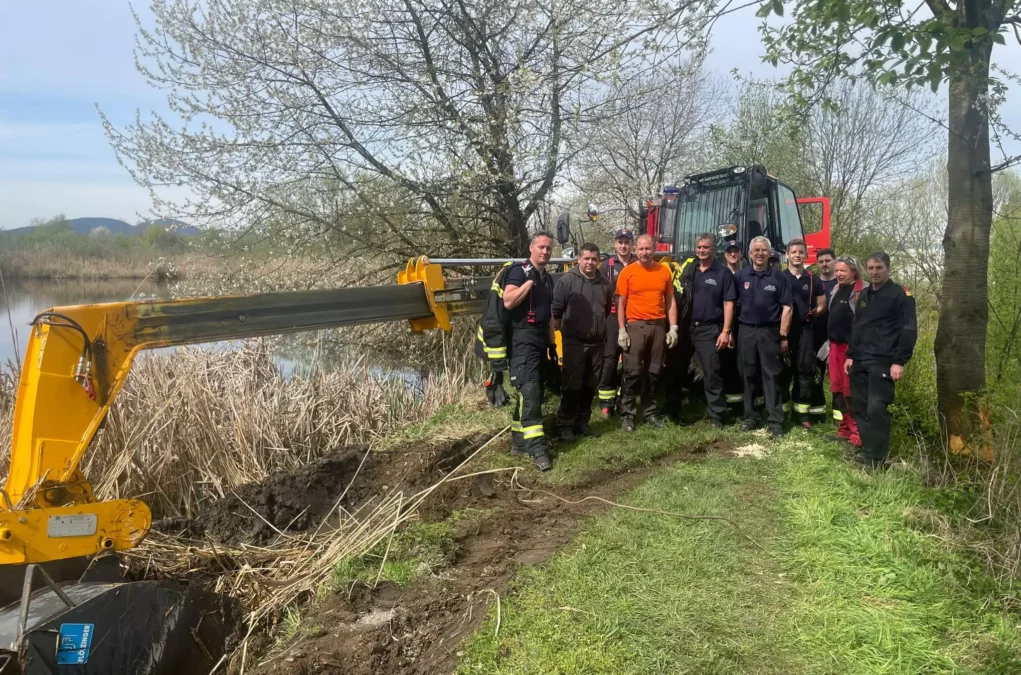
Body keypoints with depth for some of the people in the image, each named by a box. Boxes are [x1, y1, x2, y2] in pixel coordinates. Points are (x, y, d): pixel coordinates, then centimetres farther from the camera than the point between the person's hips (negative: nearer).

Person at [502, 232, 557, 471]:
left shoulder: (547, 279, 18)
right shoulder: (519, 271, -7)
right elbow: (508, 301, -22)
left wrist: (552, 343, 19)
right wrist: (530, 281, -19)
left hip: (540, 338, 9)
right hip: (523, 338, -9)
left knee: (533, 392, 9)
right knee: (530, 391, -14)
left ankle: (519, 440, 18)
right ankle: (537, 448, -16)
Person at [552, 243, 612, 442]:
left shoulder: (605, 283, 9)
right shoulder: (567, 280, -8)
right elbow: (556, 309, -7)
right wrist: (561, 329, -2)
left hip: (597, 343, 5)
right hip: (574, 342, -5)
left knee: (590, 386, 11)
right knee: (572, 386, -4)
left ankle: (582, 422, 23)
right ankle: (565, 425, 4)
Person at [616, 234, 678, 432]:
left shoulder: (664, 271, 8)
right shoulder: (627, 272, -1)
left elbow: (670, 301, 11)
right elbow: (621, 303, 0)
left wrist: (673, 327, 4)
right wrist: (621, 330, -7)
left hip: (658, 326, 3)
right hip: (636, 326, -3)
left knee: (653, 372, 9)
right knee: (633, 372, -5)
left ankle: (650, 412, 18)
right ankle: (627, 414, 1)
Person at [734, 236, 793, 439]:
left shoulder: (779, 277, -1)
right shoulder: (741, 276, 5)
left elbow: (787, 308, -2)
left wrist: (783, 336, -7)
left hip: (770, 332, -2)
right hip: (746, 331, 2)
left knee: (771, 376, -2)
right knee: (748, 375, 9)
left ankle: (775, 422, -1)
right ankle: (749, 416, 18)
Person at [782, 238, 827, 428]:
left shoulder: (813, 279, 9)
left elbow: (821, 306, 16)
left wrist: (807, 316, 8)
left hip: (805, 330, 3)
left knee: (805, 370, 3)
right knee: (783, 370, 2)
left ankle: (802, 413, 10)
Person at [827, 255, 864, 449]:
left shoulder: (861, 292, -10)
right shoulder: (836, 290, 14)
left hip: (852, 347, -8)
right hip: (835, 345, 8)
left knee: (851, 391, -6)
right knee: (837, 388, 11)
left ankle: (857, 434, 1)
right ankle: (844, 429, 22)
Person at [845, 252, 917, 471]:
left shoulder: (901, 295, -4)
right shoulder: (863, 296, 17)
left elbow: (909, 330, -10)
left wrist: (900, 362, -16)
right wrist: (851, 355, 16)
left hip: (883, 363, -7)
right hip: (860, 362, 7)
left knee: (876, 409, -10)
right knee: (860, 408, 7)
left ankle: (876, 458, -3)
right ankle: (867, 451, 17)